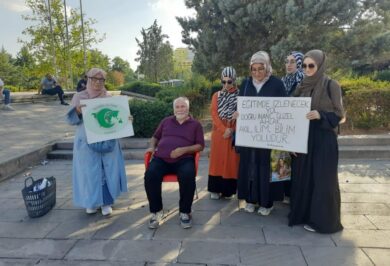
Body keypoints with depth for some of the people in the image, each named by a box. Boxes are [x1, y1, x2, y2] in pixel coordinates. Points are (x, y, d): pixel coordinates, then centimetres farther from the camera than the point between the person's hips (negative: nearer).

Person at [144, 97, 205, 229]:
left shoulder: (195, 124, 14)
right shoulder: (166, 121, 24)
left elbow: (200, 145, 5)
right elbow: (155, 137, 29)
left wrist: (183, 150, -11)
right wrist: (152, 146, 6)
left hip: (184, 159, -2)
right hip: (161, 158, 2)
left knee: (188, 176, -35)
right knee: (150, 175, -29)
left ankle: (185, 212, -12)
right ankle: (156, 211, -9)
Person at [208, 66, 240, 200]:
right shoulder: (216, 95, 6)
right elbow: (214, 114, -2)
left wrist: (232, 130, -17)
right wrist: (224, 129, -14)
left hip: (234, 134, -1)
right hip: (218, 133, 1)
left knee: (231, 161, 2)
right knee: (217, 160, 3)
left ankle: (228, 190, 12)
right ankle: (215, 189, 12)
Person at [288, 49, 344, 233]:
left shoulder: (331, 86, -6)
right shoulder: (302, 87, 9)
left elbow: (339, 114, -6)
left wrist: (320, 115, -24)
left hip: (324, 139, -5)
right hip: (304, 138, 6)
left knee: (321, 178, -1)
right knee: (303, 176, 10)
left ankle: (322, 219, 13)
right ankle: (304, 213, 24)